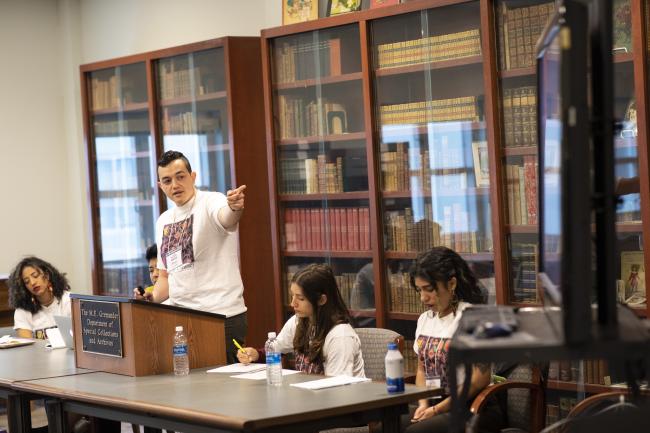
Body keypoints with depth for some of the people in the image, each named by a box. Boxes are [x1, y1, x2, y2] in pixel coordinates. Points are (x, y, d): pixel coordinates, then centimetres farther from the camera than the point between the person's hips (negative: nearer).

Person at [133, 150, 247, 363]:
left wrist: (235, 208, -56)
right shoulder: (163, 222, 16)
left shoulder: (211, 202, -7)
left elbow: (227, 219, -33)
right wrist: (152, 297, 3)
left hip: (223, 316, -7)